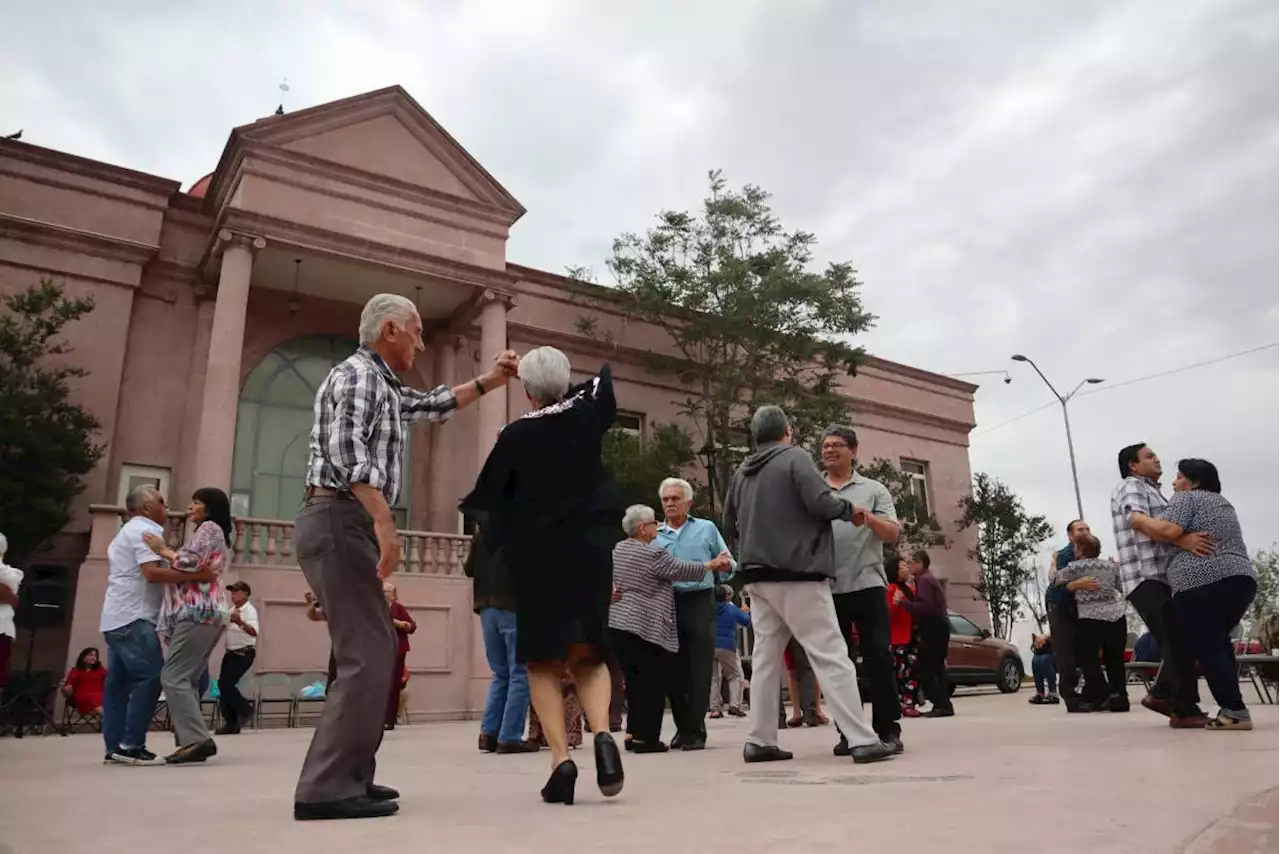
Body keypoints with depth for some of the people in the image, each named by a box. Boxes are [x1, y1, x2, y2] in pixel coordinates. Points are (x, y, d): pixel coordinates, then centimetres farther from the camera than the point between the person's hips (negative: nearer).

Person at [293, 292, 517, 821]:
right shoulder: (358, 373, -7)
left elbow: (434, 405, 36)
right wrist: (383, 519, -28)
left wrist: (492, 380, 28)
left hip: (347, 525, 11)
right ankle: (327, 788, -10)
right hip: (340, 520, -10)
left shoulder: (381, 385, 23)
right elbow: (346, 449, -21)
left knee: (376, 649, 12)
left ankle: (348, 776, 17)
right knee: (366, 655, -12)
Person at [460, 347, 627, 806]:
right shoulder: (587, 413, 2)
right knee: (588, 657, 11)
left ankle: (561, 759, -7)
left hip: (536, 556, -2)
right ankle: (603, 735, -15)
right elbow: (605, 378, 24)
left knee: (542, 661, 8)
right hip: (590, 551, 3)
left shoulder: (515, 435, -5)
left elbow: (487, 497, 1)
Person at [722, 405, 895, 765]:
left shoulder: (740, 473, 14)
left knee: (765, 657, 9)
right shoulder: (795, 457, -6)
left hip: (758, 576, 7)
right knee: (831, 656, -6)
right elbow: (820, 502, -18)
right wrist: (850, 510, 0)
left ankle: (760, 741, 10)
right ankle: (863, 740, -7)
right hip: (797, 573, -7)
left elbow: (729, 526, 19)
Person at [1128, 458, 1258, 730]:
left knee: (1205, 648, -6)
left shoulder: (1187, 498, 0)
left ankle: (1235, 711, -10)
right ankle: (1233, 708, 12)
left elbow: (1167, 531, -15)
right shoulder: (1223, 503, 26)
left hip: (1204, 583, -9)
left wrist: (1139, 520, -2)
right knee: (1218, 643, 16)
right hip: (1241, 579, 9)